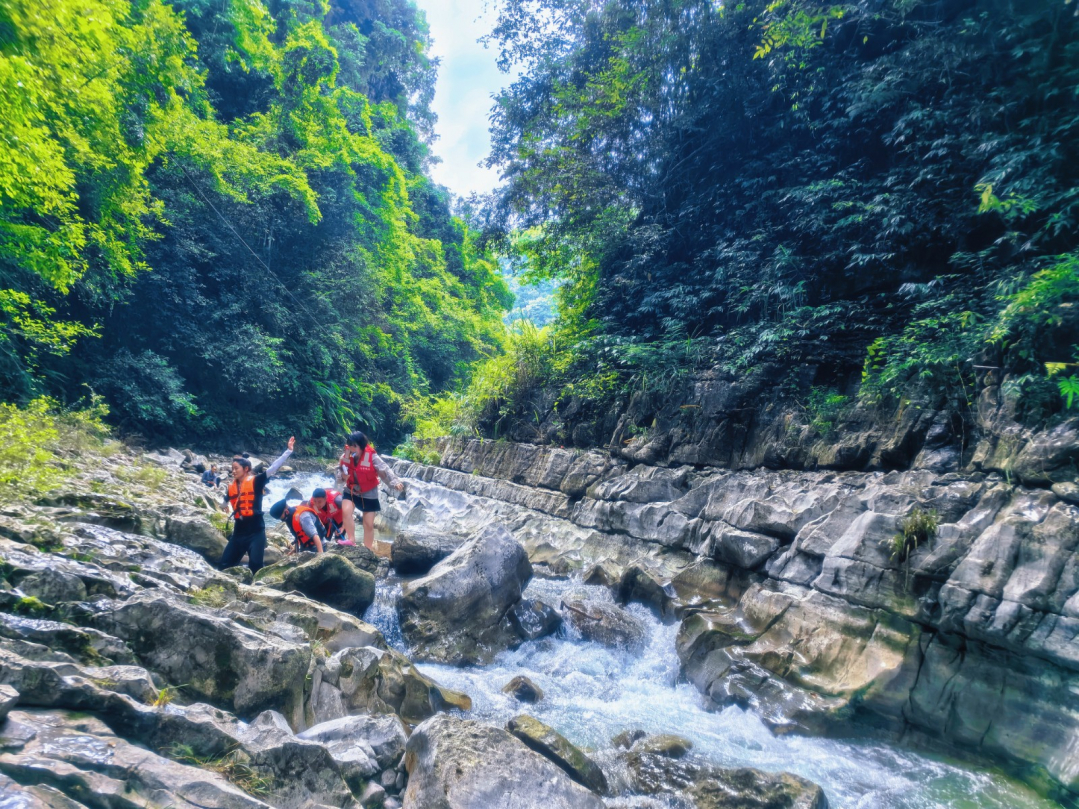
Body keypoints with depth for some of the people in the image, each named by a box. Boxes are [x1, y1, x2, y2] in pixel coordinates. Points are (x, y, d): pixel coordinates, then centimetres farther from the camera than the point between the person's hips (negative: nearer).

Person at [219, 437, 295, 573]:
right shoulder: (231, 487, 11)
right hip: (239, 531, 6)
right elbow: (224, 503, 33)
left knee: (255, 566, -6)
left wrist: (288, 450, -17)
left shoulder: (256, 481, -5)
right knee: (224, 565, 9)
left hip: (256, 531, -6)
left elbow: (274, 467, -13)